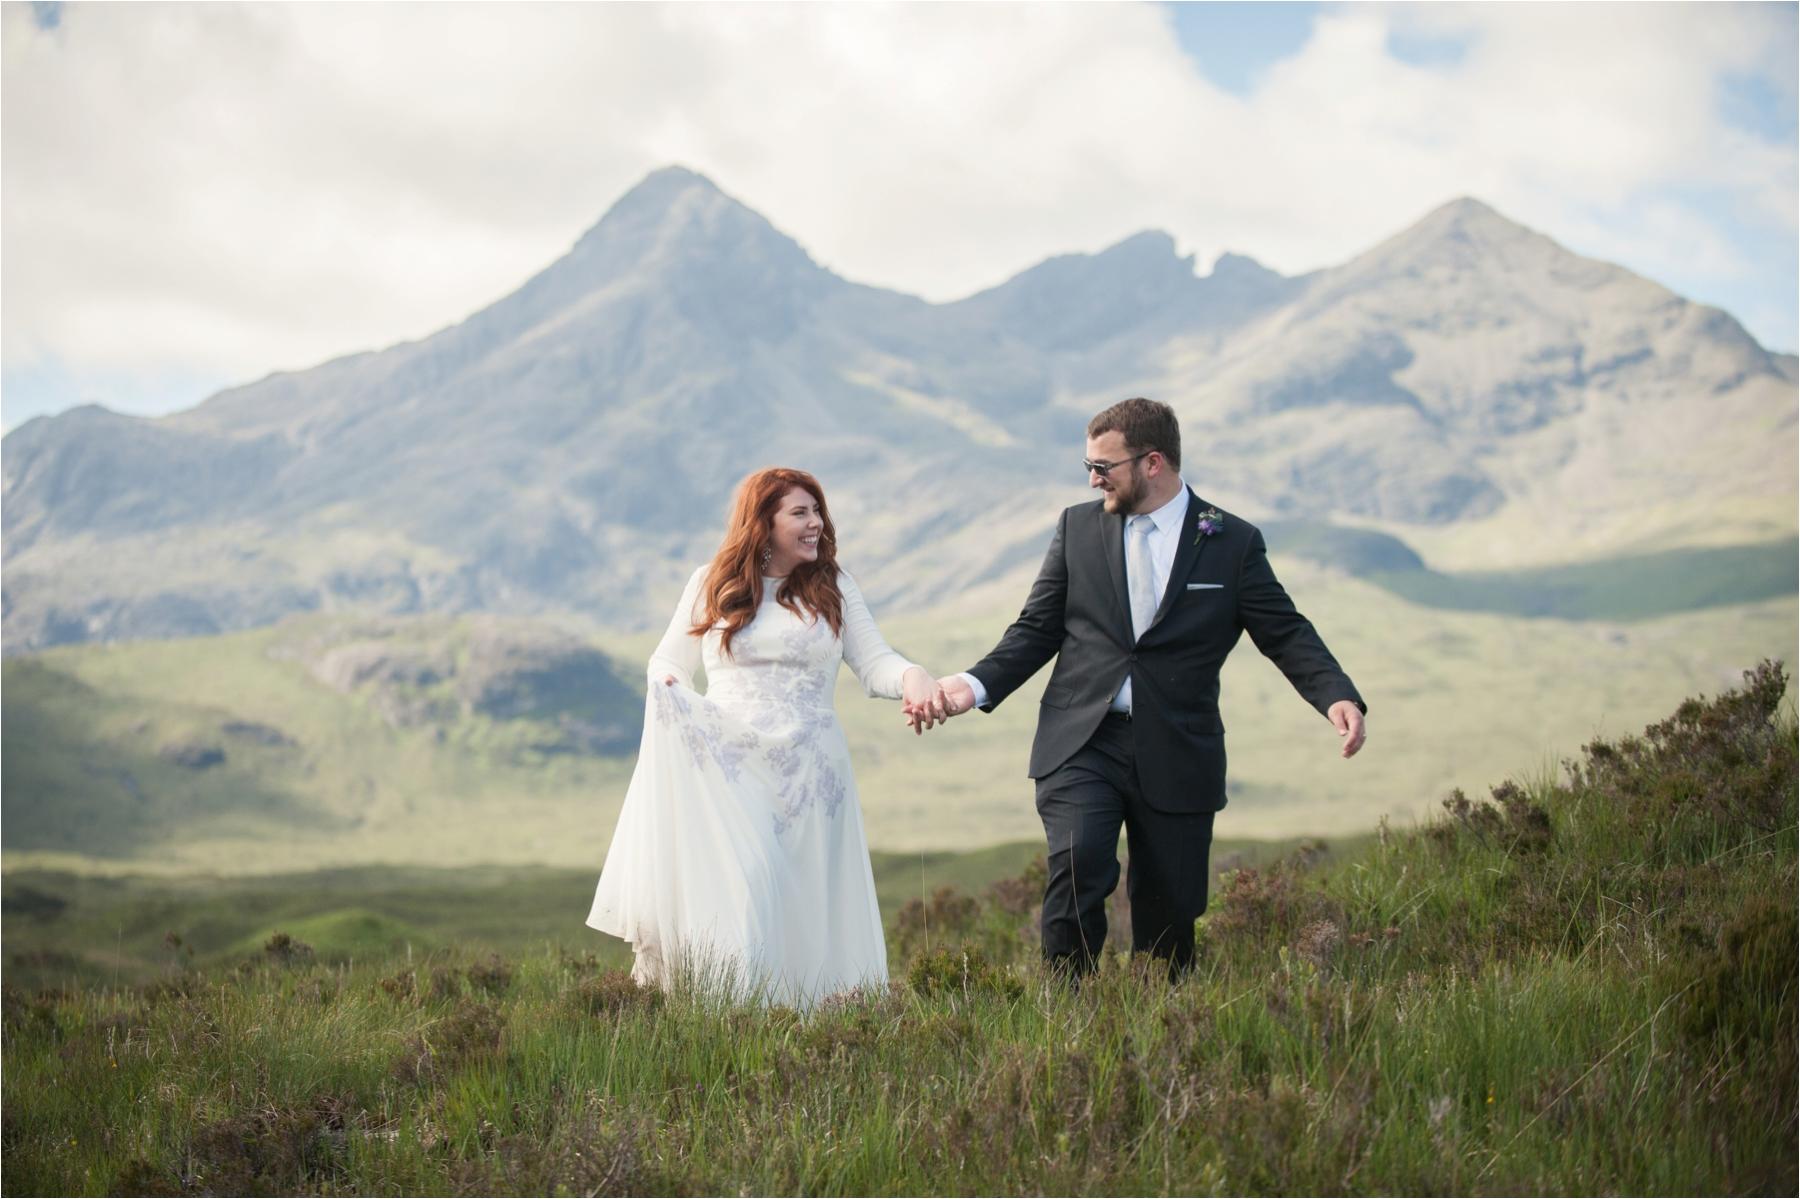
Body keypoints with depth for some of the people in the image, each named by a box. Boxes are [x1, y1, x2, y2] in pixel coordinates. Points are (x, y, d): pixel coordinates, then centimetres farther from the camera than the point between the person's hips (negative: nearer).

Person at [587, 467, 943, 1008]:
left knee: (802, 902, 2)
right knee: (735, 889, -14)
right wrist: (667, 686, -10)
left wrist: (913, 677, -20)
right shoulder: (712, 584, 7)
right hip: (728, 767, -1)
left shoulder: (833, 588, 8)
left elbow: (874, 663, 3)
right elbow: (669, 660, 14)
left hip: (808, 773, 2)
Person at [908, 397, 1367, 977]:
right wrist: (975, 685, -6)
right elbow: (1037, 630, 10)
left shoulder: (1233, 543, 3)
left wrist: (1337, 696, -14)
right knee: (1078, 864, -23)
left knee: (1169, 914, 4)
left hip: (1177, 757, 0)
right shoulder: (1077, 527, 8)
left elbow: (1286, 633, 4)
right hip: (1080, 745, 0)